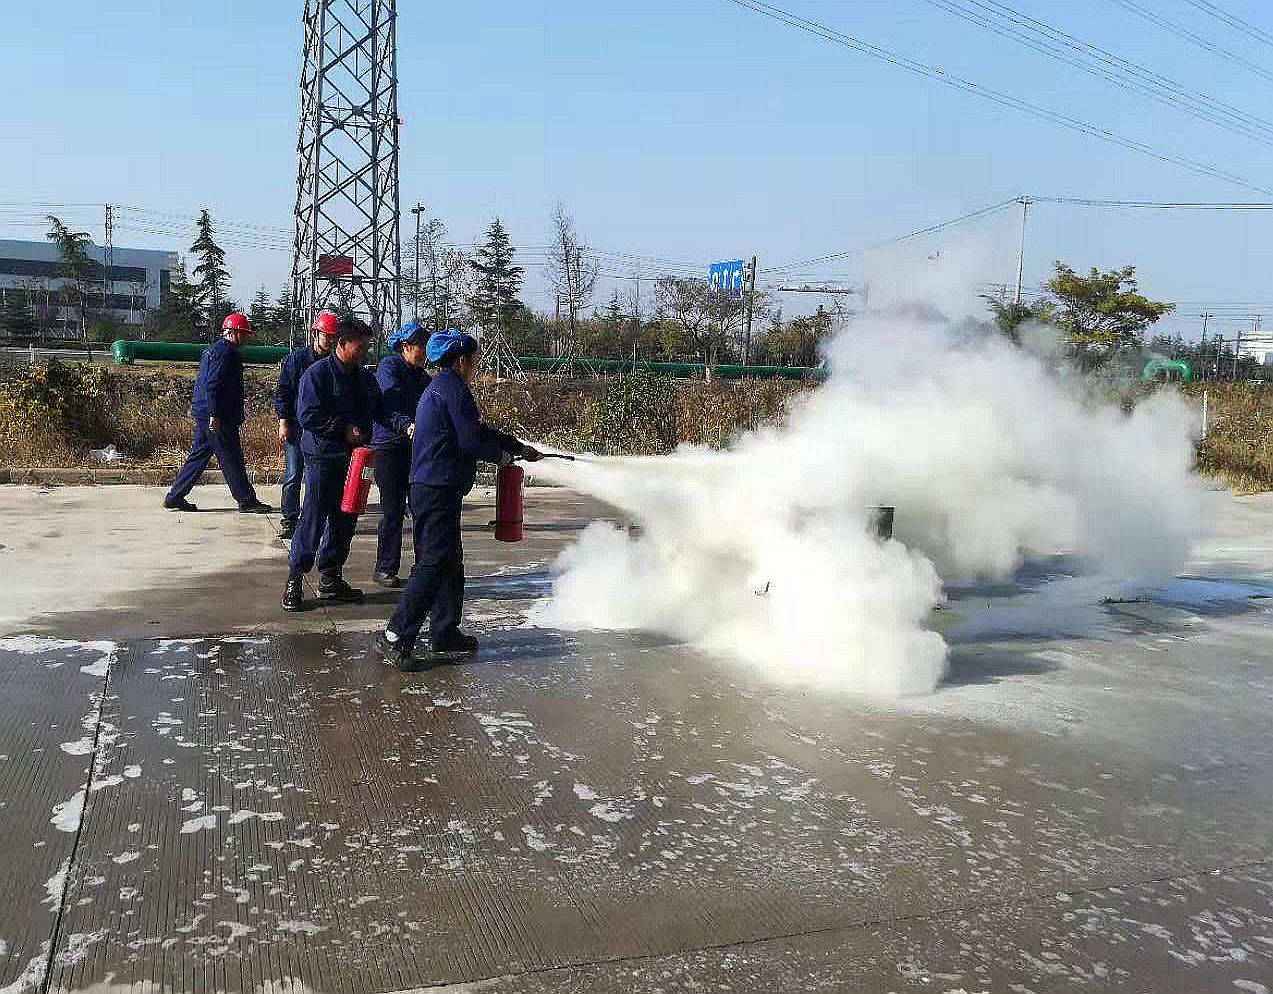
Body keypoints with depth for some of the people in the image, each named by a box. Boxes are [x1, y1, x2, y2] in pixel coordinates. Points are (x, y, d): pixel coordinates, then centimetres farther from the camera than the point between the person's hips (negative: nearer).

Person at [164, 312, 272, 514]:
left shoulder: (213, 349, 19)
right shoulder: (225, 352, -14)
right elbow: (212, 385, -22)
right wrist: (215, 415, -23)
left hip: (203, 414, 10)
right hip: (218, 417, -10)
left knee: (199, 456, 13)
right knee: (232, 460, -3)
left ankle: (174, 497, 16)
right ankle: (247, 501, 4)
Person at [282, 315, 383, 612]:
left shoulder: (366, 379, 13)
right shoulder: (317, 374, -9)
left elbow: (380, 412, 20)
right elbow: (308, 416, -16)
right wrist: (344, 429, -19)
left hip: (354, 459, 7)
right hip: (323, 457, -7)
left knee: (345, 520, 10)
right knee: (313, 519, -4)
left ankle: (330, 578, 22)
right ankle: (295, 579, 6)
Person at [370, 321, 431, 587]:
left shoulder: (421, 375, 16)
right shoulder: (389, 367, -6)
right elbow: (390, 405, -22)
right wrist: (407, 425, -38)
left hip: (416, 447, 6)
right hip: (389, 447, -6)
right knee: (392, 510, -3)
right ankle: (384, 569, 7)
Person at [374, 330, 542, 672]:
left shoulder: (438, 387, 22)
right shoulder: (453, 388, -11)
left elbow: (476, 430, 27)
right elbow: (472, 440, -16)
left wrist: (519, 447, 30)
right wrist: (502, 454, 3)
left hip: (428, 487, 11)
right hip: (439, 489, -11)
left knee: (450, 560, 16)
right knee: (434, 562, -11)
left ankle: (444, 632, 24)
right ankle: (396, 637, -12)